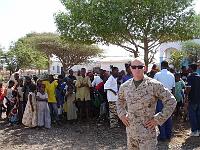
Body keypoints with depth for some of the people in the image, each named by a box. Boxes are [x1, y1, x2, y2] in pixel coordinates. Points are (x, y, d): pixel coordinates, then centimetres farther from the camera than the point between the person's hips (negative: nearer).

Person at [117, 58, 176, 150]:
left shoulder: (154, 85, -12)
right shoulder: (125, 86, 3)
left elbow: (171, 102, -8)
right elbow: (120, 101, 23)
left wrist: (158, 119, -10)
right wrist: (122, 115, 9)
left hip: (147, 131, -4)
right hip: (130, 131, 5)